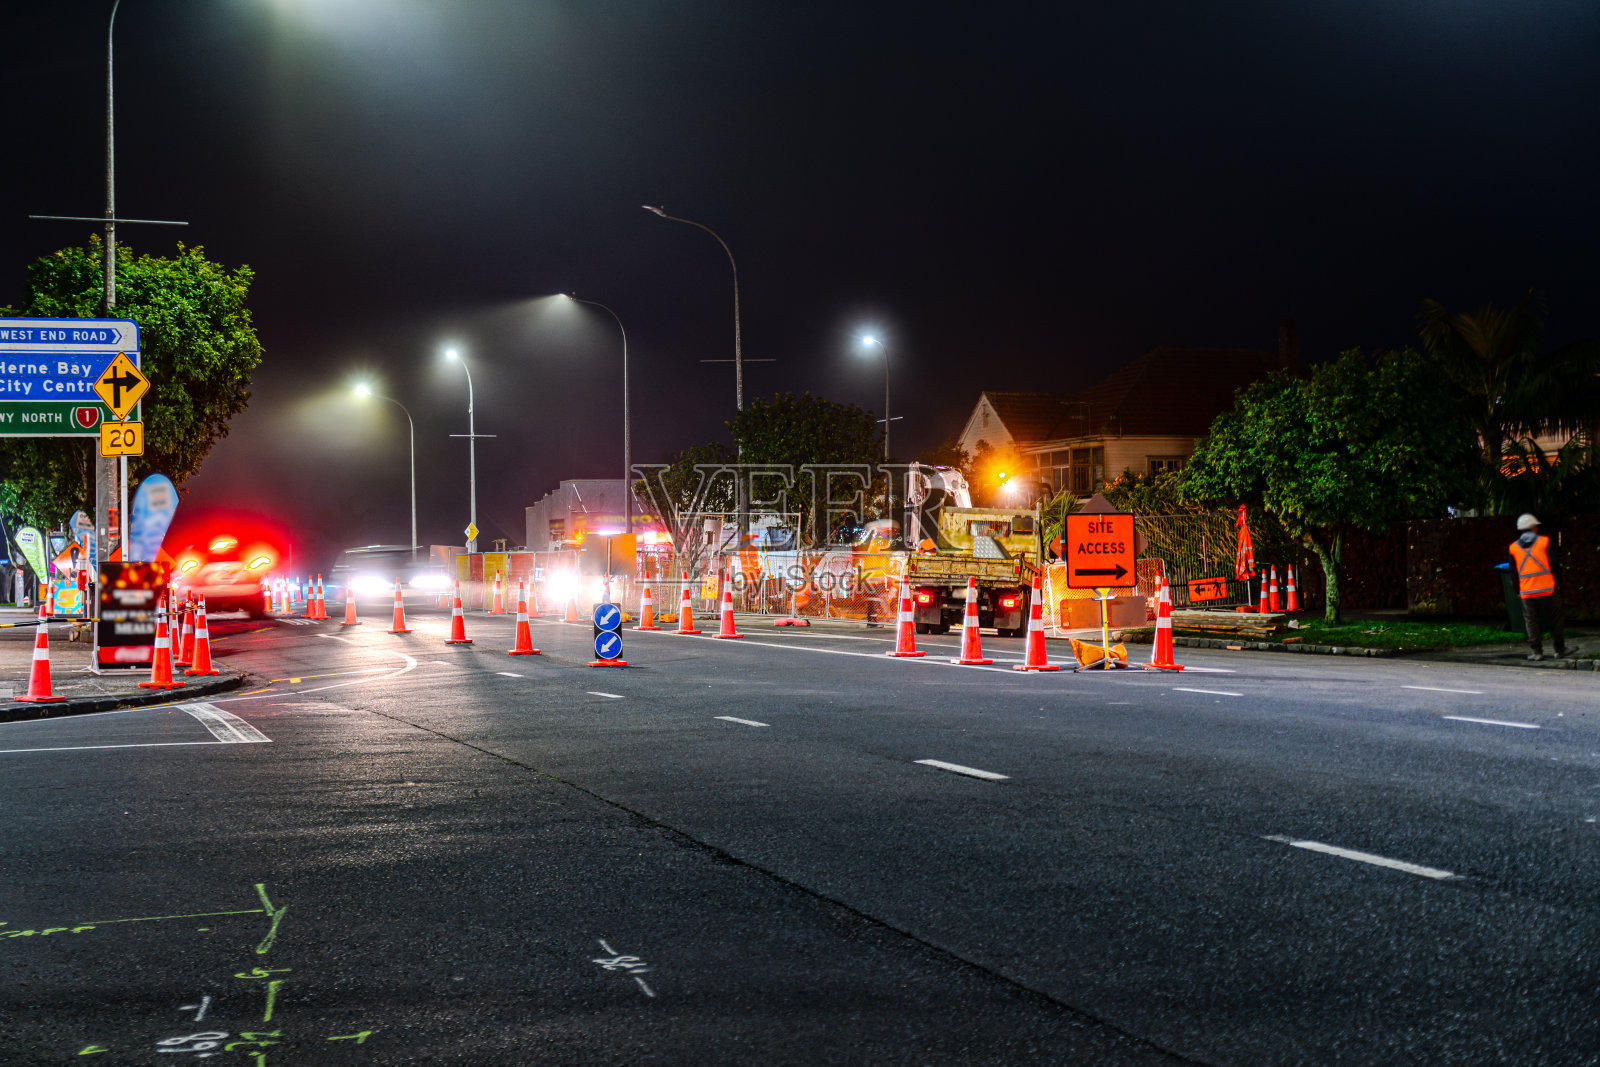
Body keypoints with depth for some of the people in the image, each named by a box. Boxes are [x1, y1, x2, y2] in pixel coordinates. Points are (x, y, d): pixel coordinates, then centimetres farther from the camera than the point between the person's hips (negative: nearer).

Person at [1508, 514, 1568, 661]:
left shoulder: (1513, 547, 7)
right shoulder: (1546, 542, -1)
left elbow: (1513, 572, 9)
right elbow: (1555, 564, -3)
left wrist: (1518, 590, 16)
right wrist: (1558, 583, 4)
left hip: (1527, 592, 2)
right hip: (1548, 588, -2)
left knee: (1531, 621, 7)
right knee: (1554, 619, 10)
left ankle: (1537, 651, 4)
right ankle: (1559, 649, 15)